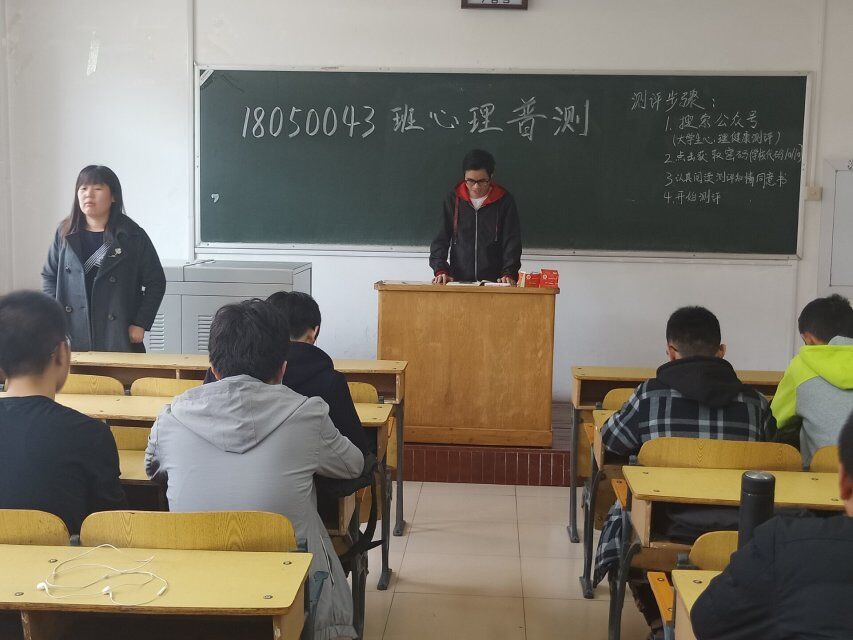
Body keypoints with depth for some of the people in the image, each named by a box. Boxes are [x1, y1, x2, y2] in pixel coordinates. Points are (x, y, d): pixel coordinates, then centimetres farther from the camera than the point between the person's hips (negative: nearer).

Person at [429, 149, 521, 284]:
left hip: (494, 282, -1)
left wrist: (509, 274, -12)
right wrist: (440, 270, -7)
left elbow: (512, 242, 3)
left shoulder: (504, 201, 4)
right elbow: (440, 239, 8)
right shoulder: (453, 200, 8)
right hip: (458, 282, 1)